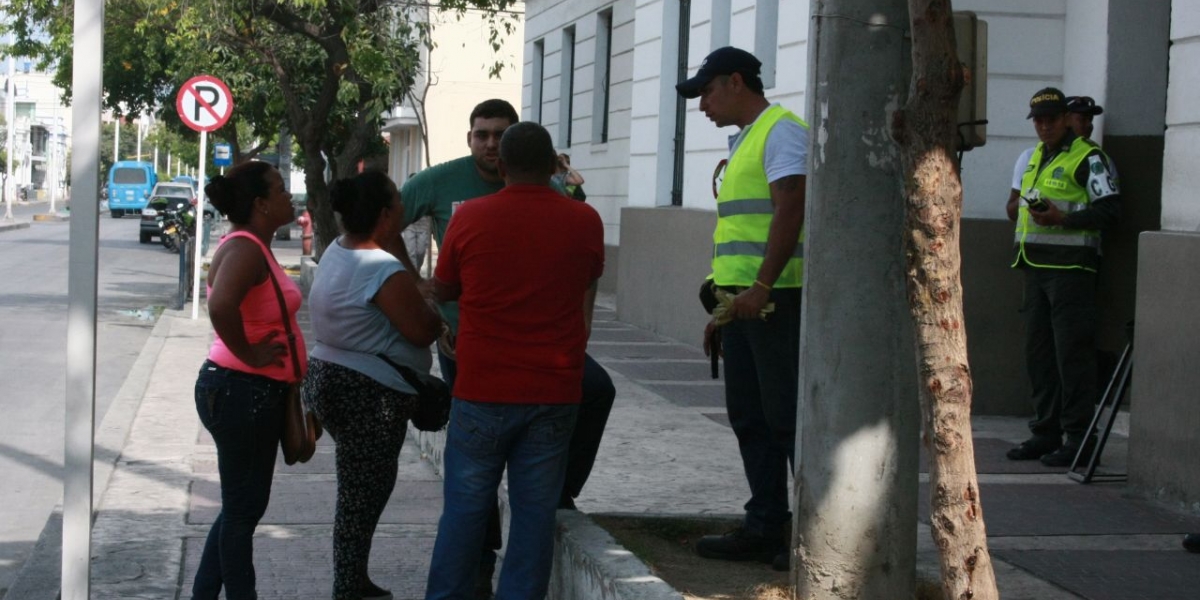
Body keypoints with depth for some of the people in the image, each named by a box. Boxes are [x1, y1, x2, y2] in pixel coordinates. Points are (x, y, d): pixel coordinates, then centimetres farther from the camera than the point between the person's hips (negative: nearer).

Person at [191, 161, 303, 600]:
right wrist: (248, 354, -24)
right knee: (243, 506, 2)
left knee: (245, 504, 18)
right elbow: (221, 306, -38)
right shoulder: (244, 249, -19)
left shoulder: (257, 247, 12)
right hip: (241, 391, -10)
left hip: (259, 392, 10)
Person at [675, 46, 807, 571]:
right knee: (750, 418, 10)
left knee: (788, 417, -8)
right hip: (744, 300, 10)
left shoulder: (782, 130, -6)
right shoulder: (743, 142, 23)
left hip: (775, 298, -10)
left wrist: (761, 286, -25)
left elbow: (790, 209, -18)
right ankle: (765, 528, 17)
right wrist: (724, 308, 22)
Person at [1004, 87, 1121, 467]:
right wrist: (1020, 205, 12)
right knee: (1039, 353, 9)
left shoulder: (1088, 158, -6)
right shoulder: (1034, 157, 20)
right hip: (1037, 265, 8)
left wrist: (1062, 218, -21)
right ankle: (1046, 433, 16)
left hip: (1071, 268, -8)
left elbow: (1110, 210, -13)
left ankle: (1078, 437, -4)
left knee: (1071, 353, -8)